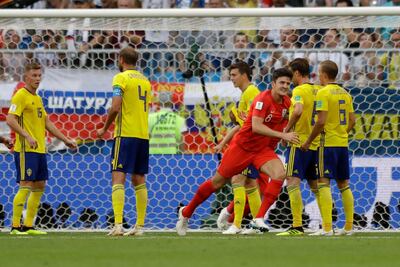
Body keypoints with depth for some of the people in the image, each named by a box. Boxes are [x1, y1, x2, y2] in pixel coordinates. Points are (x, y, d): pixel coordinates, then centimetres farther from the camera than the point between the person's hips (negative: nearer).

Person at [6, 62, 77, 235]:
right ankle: (15, 226, -10)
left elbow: (47, 123, 26)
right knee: (25, 186, -12)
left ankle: (28, 226, 13)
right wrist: (27, 136, -27)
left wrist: (65, 140, 23)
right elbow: (10, 119, -18)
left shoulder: (37, 98, 20)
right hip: (26, 150, -9)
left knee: (39, 186, 8)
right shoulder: (20, 96, -8)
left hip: (40, 150, 9)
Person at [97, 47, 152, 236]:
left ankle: (118, 225, -22)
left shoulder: (121, 78, -6)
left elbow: (115, 107, -15)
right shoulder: (145, 81, 16)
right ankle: (139, 226, 10)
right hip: (143, 135, 7)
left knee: (118, 178, -10)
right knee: (139, 180, 11)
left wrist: (105, 128, -4)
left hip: (125, 134, -7)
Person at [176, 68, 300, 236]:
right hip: (243, 145, -5)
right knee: (218, 182, 7)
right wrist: (283, 135, -37)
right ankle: (186, 212, 28)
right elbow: (256, 127, -33)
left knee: (280, 174, -24)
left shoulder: (286, 102, -1)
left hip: (264, 150, 5)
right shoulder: (263, 99, -21)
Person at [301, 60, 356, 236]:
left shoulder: (323, 93, -11)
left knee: (324, 183, -9)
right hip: (343, 143, 7)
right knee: (343, 184, 13)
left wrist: (309, 141, -10)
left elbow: (321, 122, -18)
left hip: (328, 143, -7)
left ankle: (327, 227, -17)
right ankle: (349, 226, 15)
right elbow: (352, 120, 12)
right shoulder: (345, 93, 11)